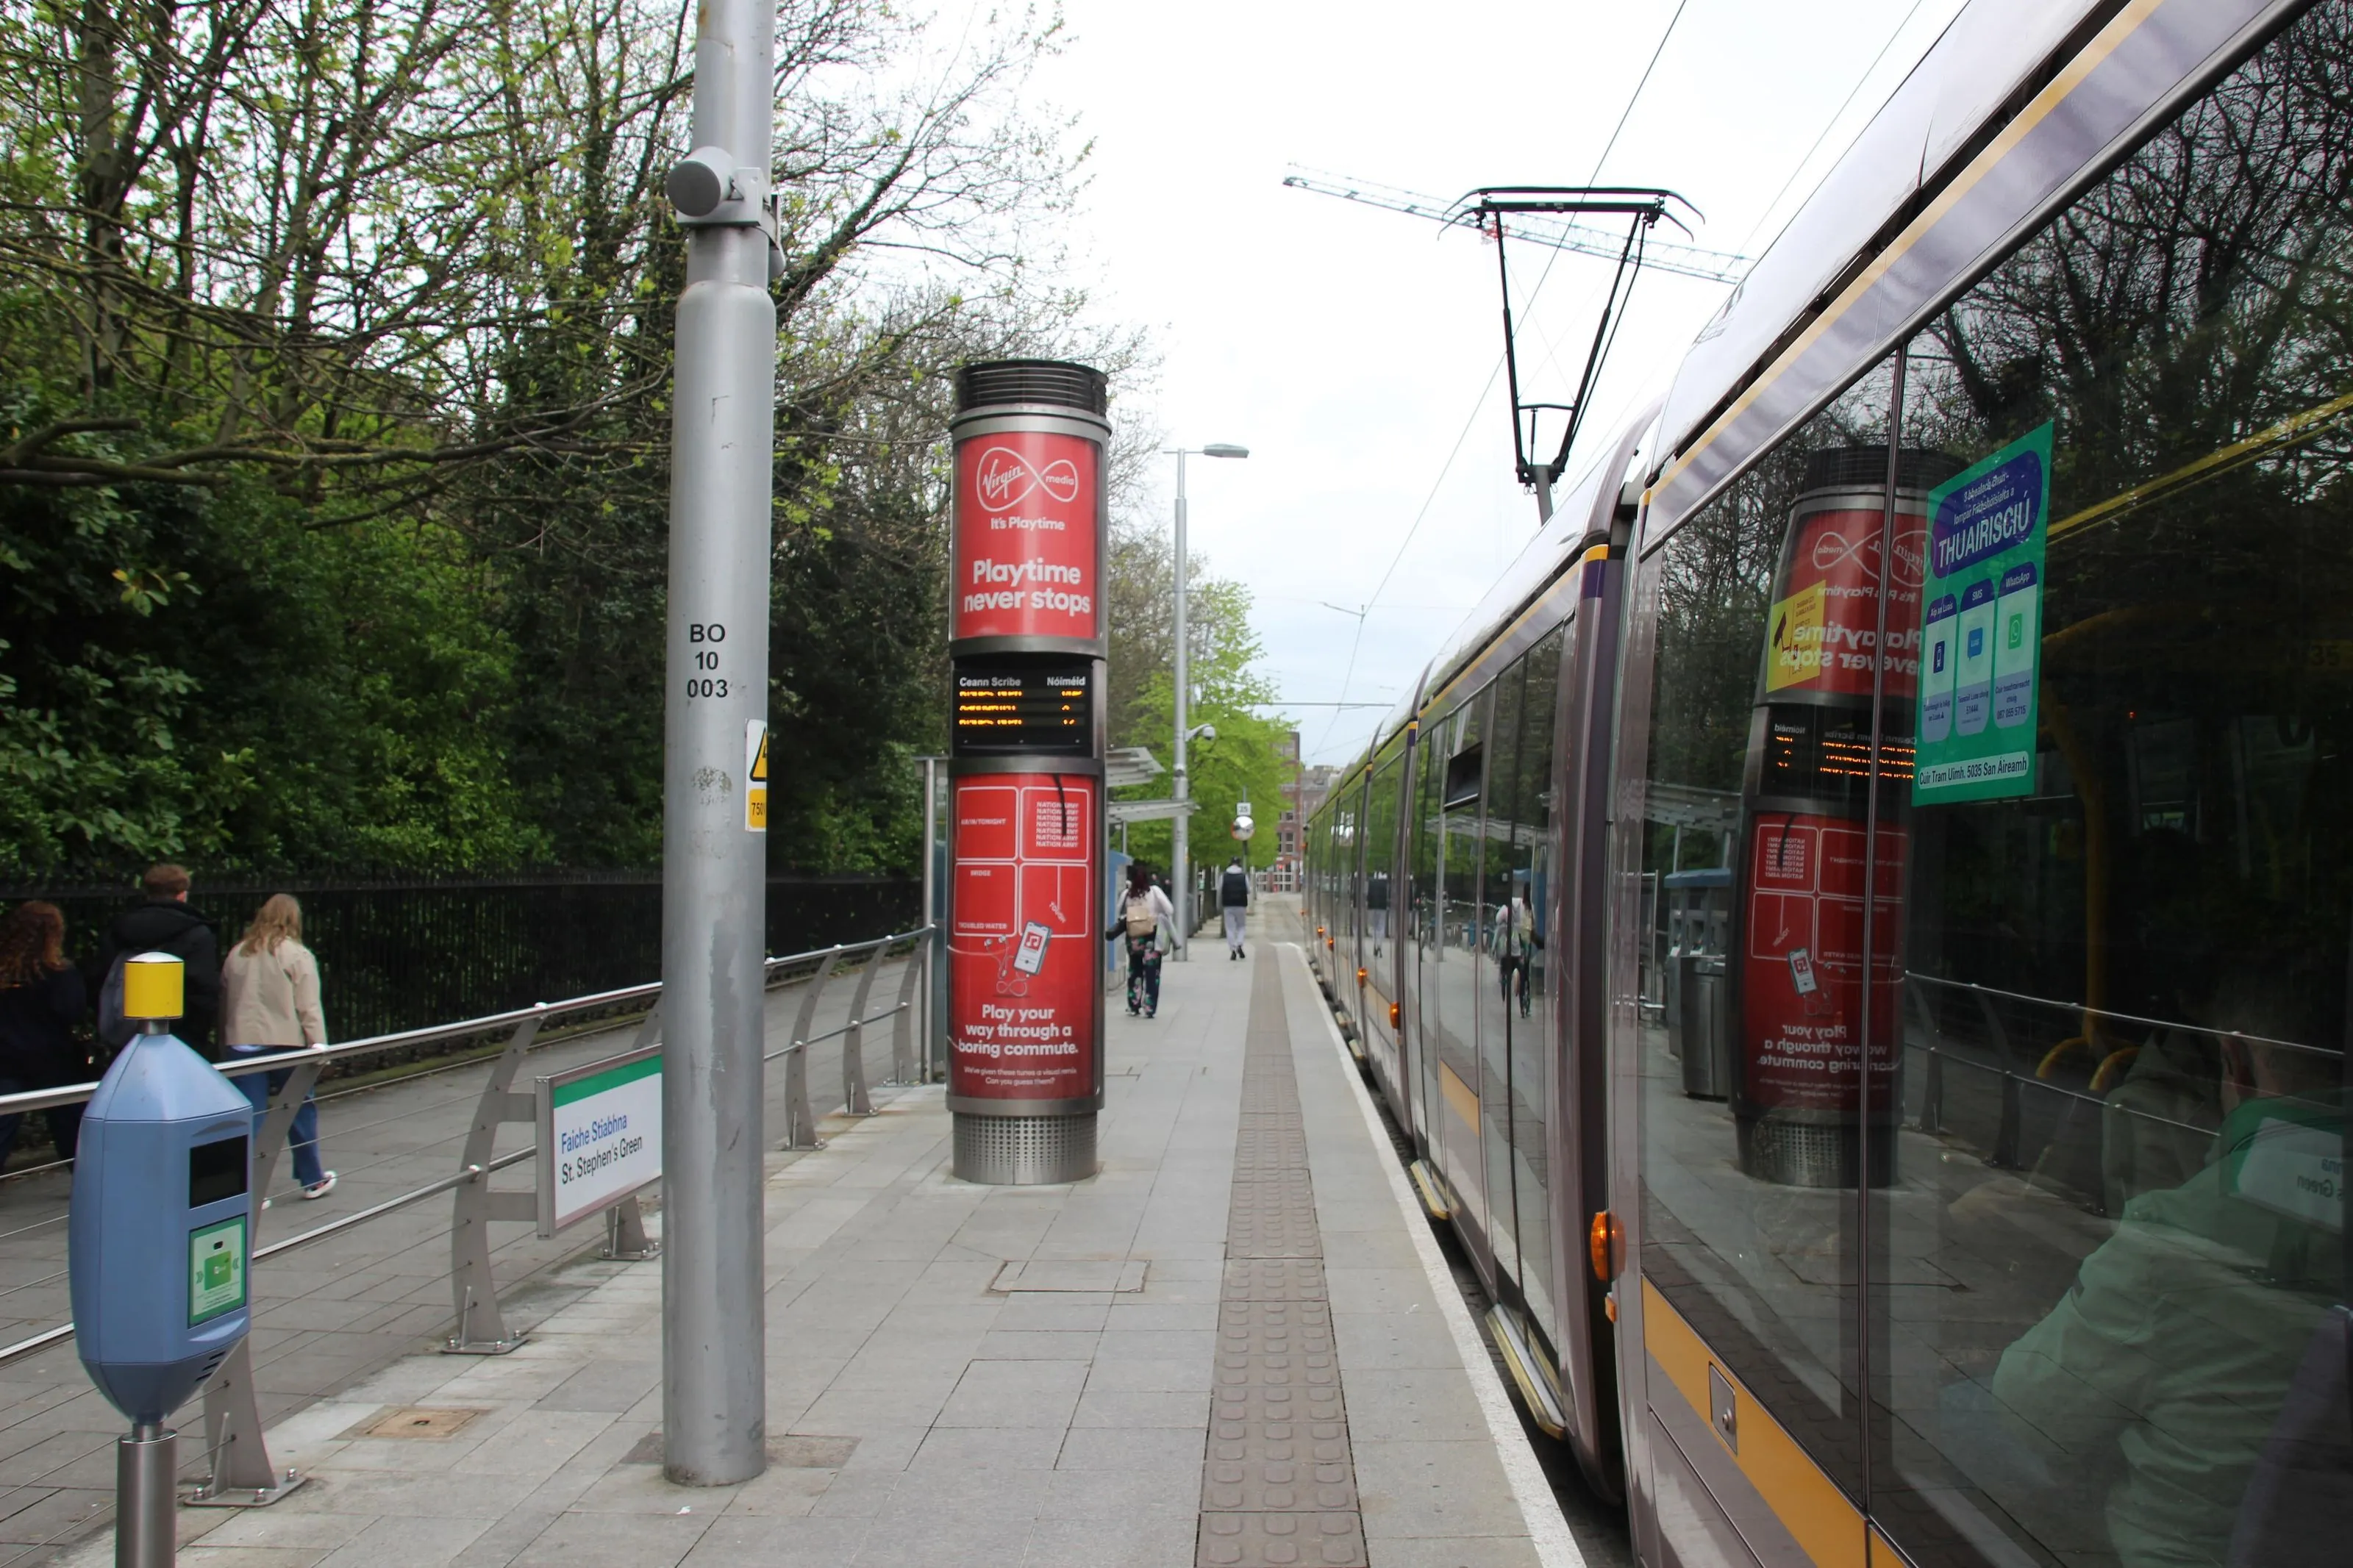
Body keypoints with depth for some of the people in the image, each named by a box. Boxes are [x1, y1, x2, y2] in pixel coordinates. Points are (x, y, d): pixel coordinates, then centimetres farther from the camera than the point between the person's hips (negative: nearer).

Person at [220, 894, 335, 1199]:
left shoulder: (237, 954, 12)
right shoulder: (297, 955, -4)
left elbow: (225, 1002, 16)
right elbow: (308, 1005, -11)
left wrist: (227, 1040, 21)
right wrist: (318, 1042, -14)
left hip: (242, 1045, 3)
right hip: (285, 1043, -3)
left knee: (250, 1117, 4)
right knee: (301, 1111, 12)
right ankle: (313, 1179, 23)